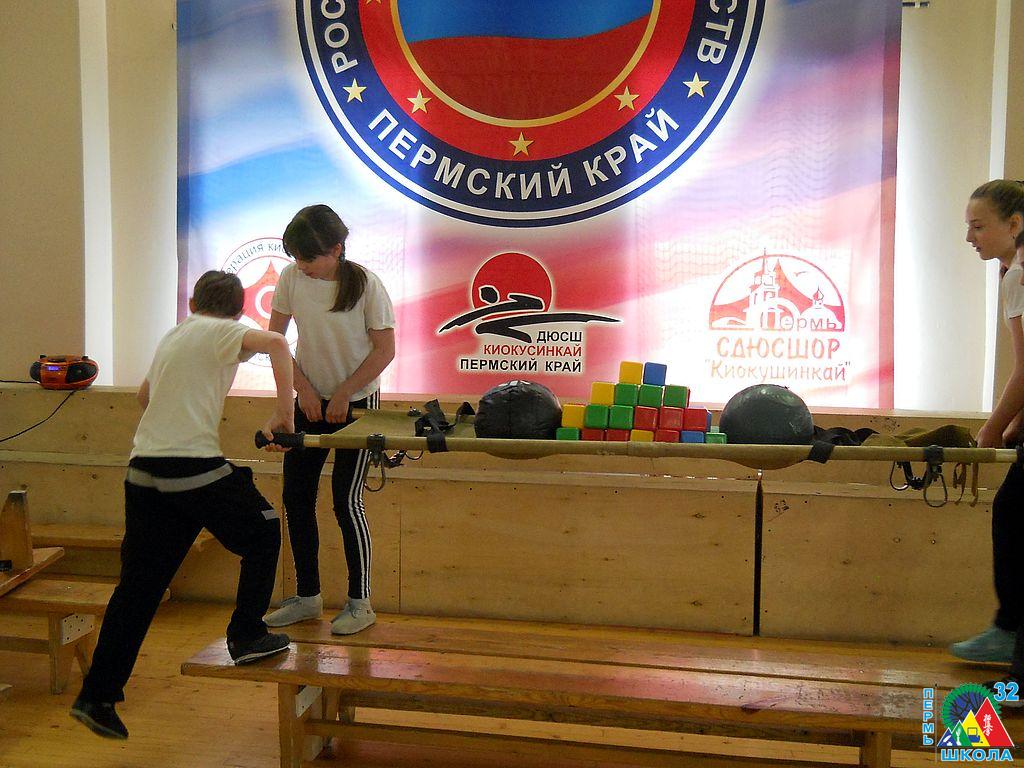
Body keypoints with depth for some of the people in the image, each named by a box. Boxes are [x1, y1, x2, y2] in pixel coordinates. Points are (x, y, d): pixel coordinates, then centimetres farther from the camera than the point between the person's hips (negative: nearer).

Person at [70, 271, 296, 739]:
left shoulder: (171, 336, 22)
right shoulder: (221, 332, 1)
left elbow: (144, 397, 38)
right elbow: (276, 343, -20)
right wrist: (284, 413, -12)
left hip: (143, 468, 7)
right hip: (194, 466, -7)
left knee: (138, 585, 11)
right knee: (263, 533, 15)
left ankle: (97, 696, 13)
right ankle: (246, 636, 15)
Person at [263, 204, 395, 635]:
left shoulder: (364, 283, -16)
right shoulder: (291, 278, -6)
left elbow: (385, 349, -12)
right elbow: (274, 338, 3)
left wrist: (343, 394, -13)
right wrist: (304, 388, -5)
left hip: (356, 403, -5)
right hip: (310, 401, 5)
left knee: (346, 500, -6)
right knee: (296, 497, 5)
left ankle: (360, 603, 9)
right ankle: (307, 596, 21)